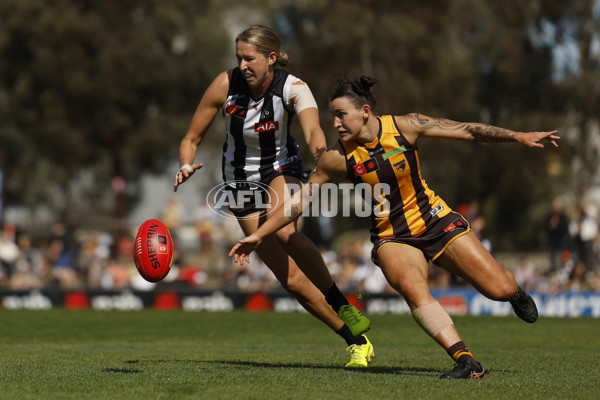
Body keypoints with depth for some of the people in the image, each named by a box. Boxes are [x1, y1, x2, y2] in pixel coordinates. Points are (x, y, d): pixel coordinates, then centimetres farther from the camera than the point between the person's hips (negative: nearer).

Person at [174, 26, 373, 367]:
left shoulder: (293, 88, -20)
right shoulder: (226, 84, -15)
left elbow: (312, 127, -40)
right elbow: (192, 138, -5)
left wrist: (321, 150, -62)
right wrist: (186, 167, -26)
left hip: (282, 169, -2)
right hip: (242, 181, 2)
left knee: (283, 229, -38)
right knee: (292, 280, -7)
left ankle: (343, 306, -23)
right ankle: (357, 340, 6)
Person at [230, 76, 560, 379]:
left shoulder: (405, 127, -12)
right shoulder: (337, 157, -11)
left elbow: (468, 131, -5)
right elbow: (301, 198, -2)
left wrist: (519, 136, -6)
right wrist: (258, 235, -3)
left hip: (435, 220, 1)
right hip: (391, 237, -1)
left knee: (499, 289, -8)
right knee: (412, 290, -34)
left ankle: (513, 292, 30)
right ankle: (465, 360, -37)